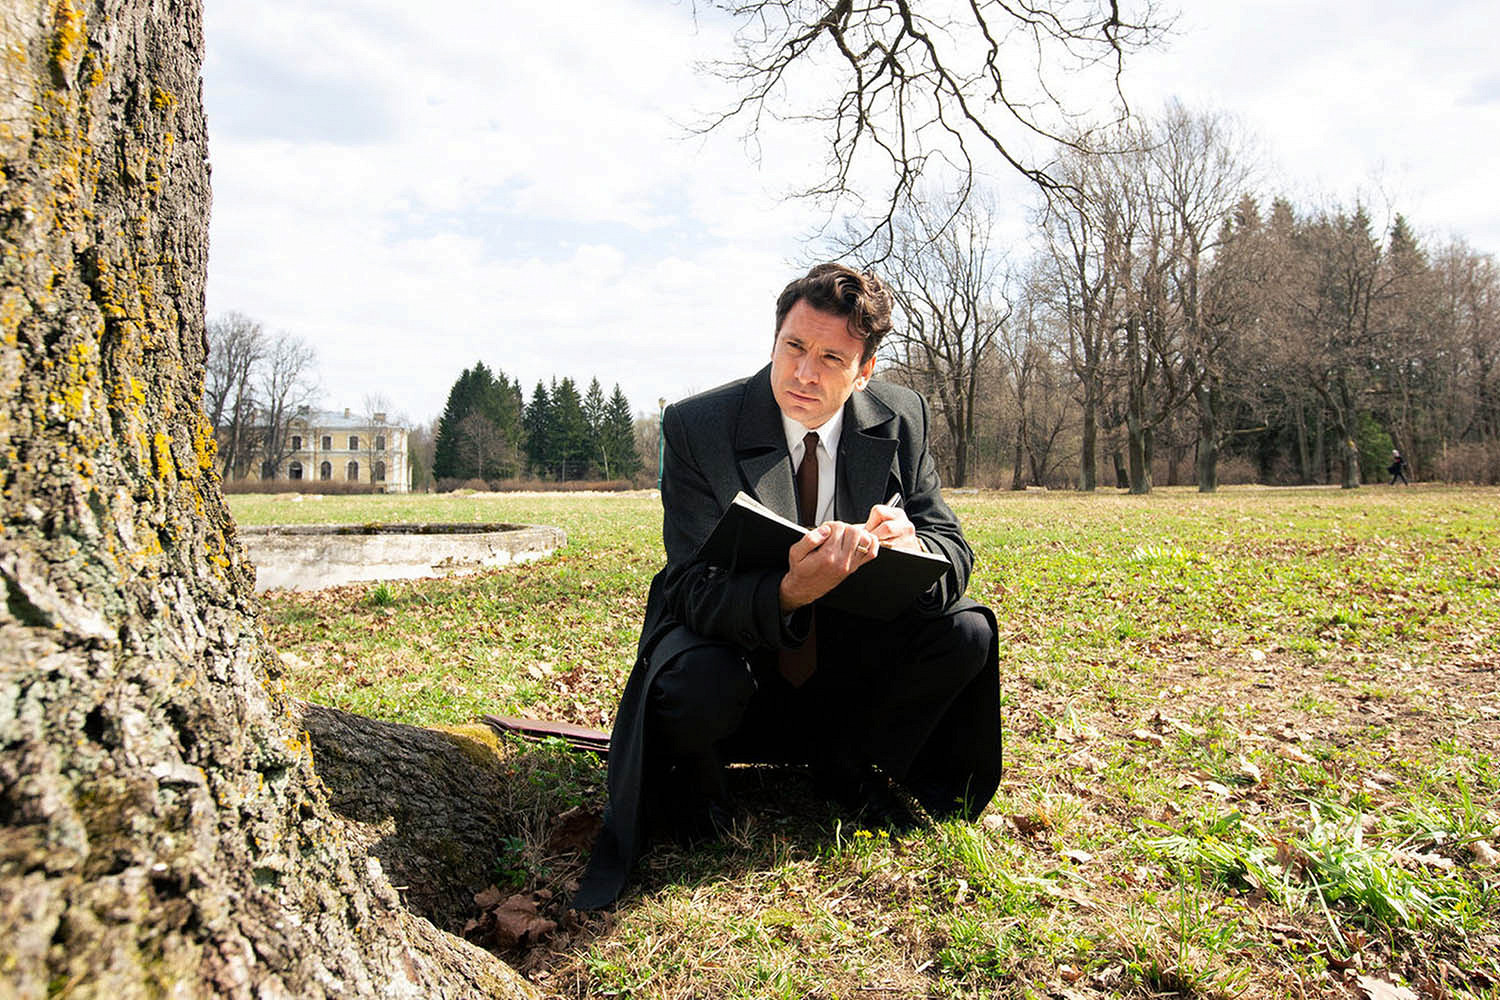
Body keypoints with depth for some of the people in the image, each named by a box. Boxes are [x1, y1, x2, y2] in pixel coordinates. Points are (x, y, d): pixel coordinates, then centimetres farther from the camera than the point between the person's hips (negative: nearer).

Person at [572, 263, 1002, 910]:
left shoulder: (900, 420, -9)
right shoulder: (695, 428, -20)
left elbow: (953, 550, -7)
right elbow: (694, 589, -24)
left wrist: (912, 547, -34)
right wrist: (789, 593, -46)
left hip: (853, 652, 4)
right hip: (740, 647, -3)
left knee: (966, 632, -19)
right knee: (697, 687, -36)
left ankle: (846, 764, 7)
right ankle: (693, 783, 4)